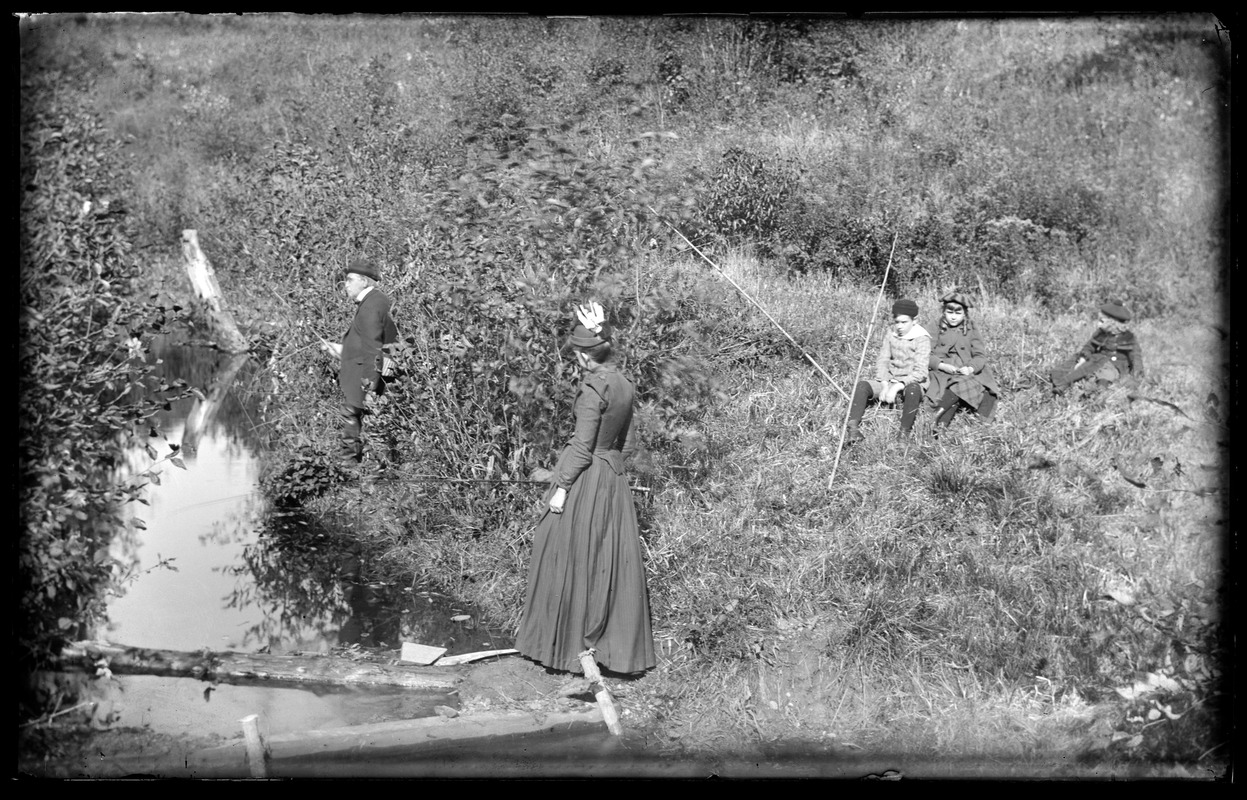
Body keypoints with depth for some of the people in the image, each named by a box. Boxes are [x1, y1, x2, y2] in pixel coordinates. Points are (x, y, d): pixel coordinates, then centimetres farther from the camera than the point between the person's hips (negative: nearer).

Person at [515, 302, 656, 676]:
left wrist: (562, 487, -14)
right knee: (611, 561, 12)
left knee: (574, 560, 3)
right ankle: (616, 645, 19)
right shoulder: (624, 385, 6)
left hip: (585, 478, -8)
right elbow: (629, 442, 12)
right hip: (614, 477, 8)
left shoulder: (593, 388, -17)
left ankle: (569, 643, 12)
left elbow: (583, 446, -18)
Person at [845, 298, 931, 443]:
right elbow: (882, 360, 5)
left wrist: (897, 387, -27)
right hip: (891, 380, 5)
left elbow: (920, 372, -18)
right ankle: (852, 428, -28)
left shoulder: (922, 339, -11)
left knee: (912, 390, -41)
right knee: (862, 385, -19)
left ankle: (905, 432, -30)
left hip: (912, 382, -5)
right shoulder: (890, 334, 6)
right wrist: (885, 385, -12)